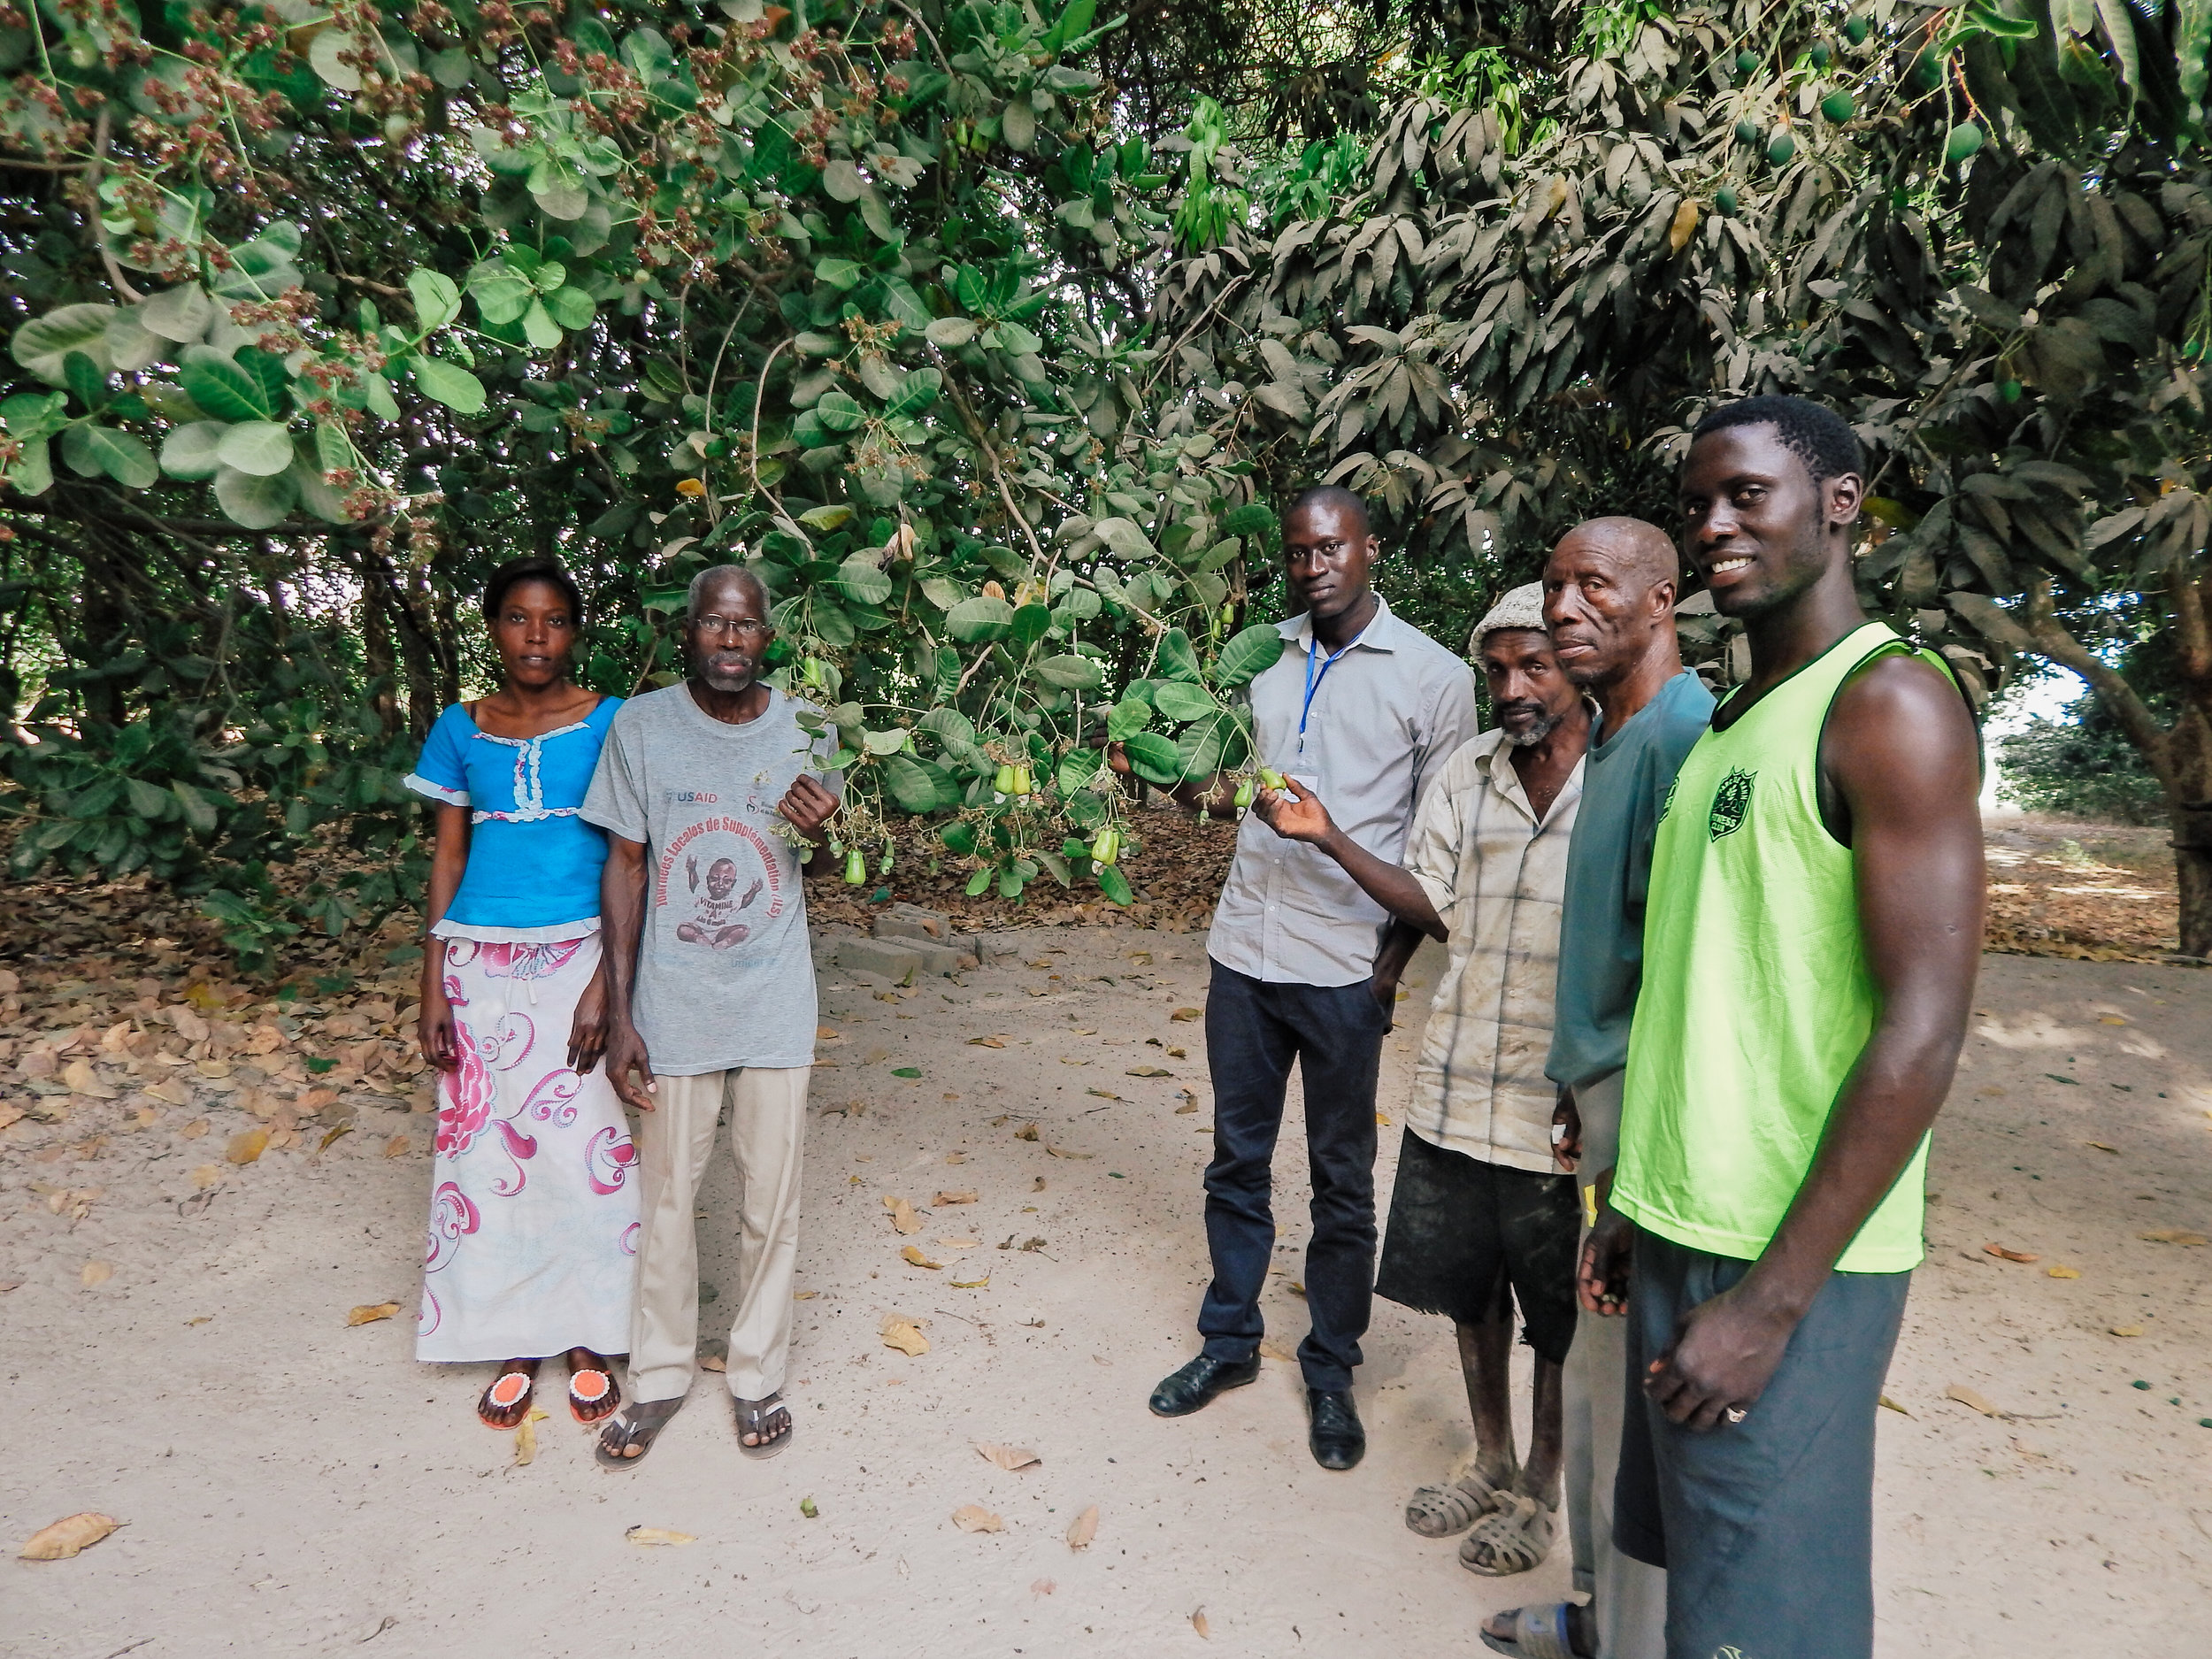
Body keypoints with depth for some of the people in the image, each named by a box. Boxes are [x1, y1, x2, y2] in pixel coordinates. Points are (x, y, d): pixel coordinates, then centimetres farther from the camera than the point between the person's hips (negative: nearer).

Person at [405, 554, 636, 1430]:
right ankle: (515, 1343, 25)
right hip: (482, 964, 3)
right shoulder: (461, 730, 5)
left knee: (587, 1147, 1)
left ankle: (589, 1338, 20)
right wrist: (433, 987, 3)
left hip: (579, 957, -2)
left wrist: (605, 984, -12)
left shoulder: (610, 724, -2)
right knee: (490, 1148, 8)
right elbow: (447, 858, 8)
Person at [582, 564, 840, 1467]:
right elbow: (626, 866, -1)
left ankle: (758, 1374, 29)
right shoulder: (641, 726, -7)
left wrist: (816, 831, -17)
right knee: (667, 1194, 11)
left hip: (775, 1004, 1)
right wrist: (619, 1016, -3)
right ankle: (659, 1376, 31)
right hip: (673, 1007, 0)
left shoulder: (805, 731, -4)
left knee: (770, 1197, 10)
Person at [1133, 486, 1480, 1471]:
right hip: (1244, 953, 4)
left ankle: (1331, 1371, 28)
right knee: (1237, 1161, 16)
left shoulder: (1431, 676, -5)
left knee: (1342, 1181, 10)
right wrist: (1193, 789, 0)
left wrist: (1395, 964, -9)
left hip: (1344, 970, -4)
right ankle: (1229, 1341, 34)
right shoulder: (1265, 658, 8)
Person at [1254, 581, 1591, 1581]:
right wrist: (1328, 839, -4)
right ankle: (1491, 1462, 44)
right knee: (1467, 1287, 20)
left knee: (1556, 1315, 14)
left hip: (1566, 1106, -4)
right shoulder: (1466, 774, 3)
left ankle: (1540, 1490, 37)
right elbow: (1435, 907, 6)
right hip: (1457, 1086, 5)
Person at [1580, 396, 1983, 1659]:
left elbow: (1925, 1029, -19)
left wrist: (1773, 1299, -19)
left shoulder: (1886, 703, -12)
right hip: (1684, 1230, 8)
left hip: (1788, 1262, -8)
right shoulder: (1734, 722, 14)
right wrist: (1639, 1202, 16)